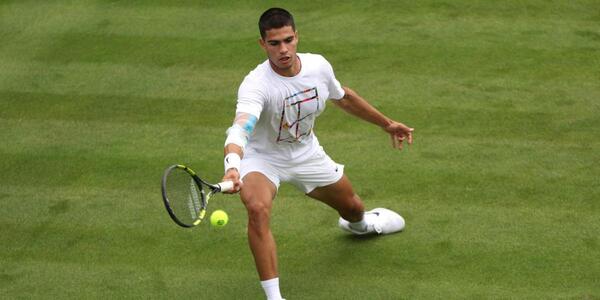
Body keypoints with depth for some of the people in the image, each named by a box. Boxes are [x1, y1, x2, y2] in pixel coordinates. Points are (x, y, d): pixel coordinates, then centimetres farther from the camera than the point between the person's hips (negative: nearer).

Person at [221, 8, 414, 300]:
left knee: (352, 206, 20)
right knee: (258, 208, -36)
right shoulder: (256, 85, -37)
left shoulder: (318, 66, -19)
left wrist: (386, 123, 13)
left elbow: (343, 97, 4)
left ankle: (359, 223, 63)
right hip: (262, 157, -5)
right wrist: (232, 166, -75)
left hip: (306, 152, 5)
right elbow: (240, 129, -54)